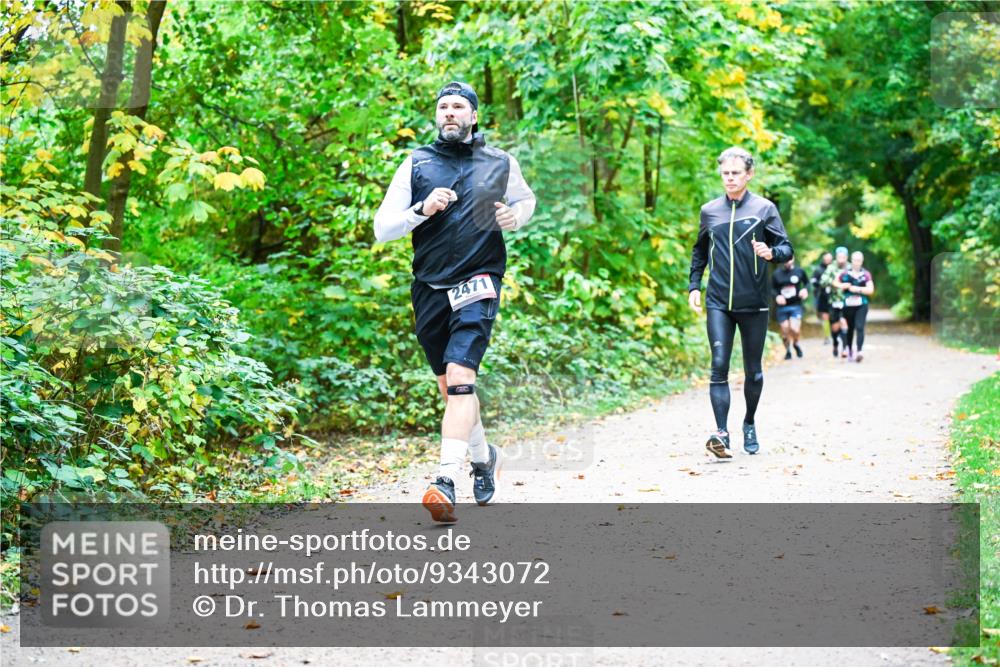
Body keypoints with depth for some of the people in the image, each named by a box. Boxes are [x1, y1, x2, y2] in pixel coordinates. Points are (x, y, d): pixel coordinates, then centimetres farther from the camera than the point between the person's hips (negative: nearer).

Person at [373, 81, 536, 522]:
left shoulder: (501, 163, 6)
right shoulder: (416, 164, 5)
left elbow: (526, 200, 26)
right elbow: (381, 229, 2)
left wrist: (515, 217, 3)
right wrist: (421, 210, -16)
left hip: (478, 284, -3)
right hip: (429, 289, 3)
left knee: (460, 376, -20)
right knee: (449, 386, 13)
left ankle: (446, 481, -26)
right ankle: (483, 455, 38)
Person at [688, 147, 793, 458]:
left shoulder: (764, 208, 0)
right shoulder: (709, 211, 9)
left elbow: (786, 249, 0)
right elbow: (699, 251, 21)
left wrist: (771, 253, -23)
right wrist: (694, 286, 11)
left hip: (754, 304, -1)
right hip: (718, 303, 1)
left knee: (753, 371, 9)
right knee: (719, 366, -12)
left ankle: (749, 424, 30)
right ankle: (721, 433, -17)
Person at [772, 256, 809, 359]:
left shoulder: (799, 272, 0)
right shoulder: (776, 274, 0)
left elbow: (807, 283, 15)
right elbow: (772, 289, 7)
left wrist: (805, 290, -6)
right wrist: (776, 296, -13)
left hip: (796, 305, -1)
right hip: (782, 307, 1)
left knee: (795, 329, -16)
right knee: (785, 331, 5)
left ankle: (796, 344, 16)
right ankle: (788, 351, 27)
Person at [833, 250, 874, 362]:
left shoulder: (866, 274, 1)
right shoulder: (845, 273, 5)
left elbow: (870, 290, -4)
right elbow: (835, 282, 17)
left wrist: (858, 289, -12)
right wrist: (841, 286, -3)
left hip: (861, 305, -2)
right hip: (848, 305, 2)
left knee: (859, 327, -16)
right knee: (850, 328, 13)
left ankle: (859, 351, -23)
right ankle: (849, 350, 31)